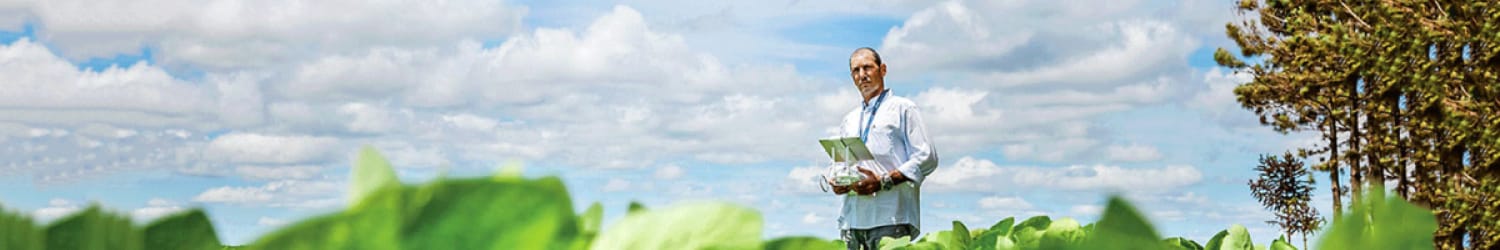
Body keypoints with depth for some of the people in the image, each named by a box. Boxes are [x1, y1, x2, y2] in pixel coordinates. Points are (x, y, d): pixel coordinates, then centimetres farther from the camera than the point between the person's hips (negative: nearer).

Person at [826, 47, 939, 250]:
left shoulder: (902, 108, 6)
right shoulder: (849, 120, 25)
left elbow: (927, 158, -4)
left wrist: (883, 181, -14)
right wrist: (836, 182, 4)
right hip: (854, 218, 6)